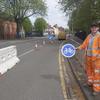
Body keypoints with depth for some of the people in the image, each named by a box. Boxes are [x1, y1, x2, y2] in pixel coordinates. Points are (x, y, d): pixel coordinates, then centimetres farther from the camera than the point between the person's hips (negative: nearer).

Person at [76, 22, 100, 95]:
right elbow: (84, 45, 12)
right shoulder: (89, 36, 9)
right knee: (89, 70, 20)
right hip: (88, 56, 7)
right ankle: (90, 83, 41)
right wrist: (78, 48, -1)